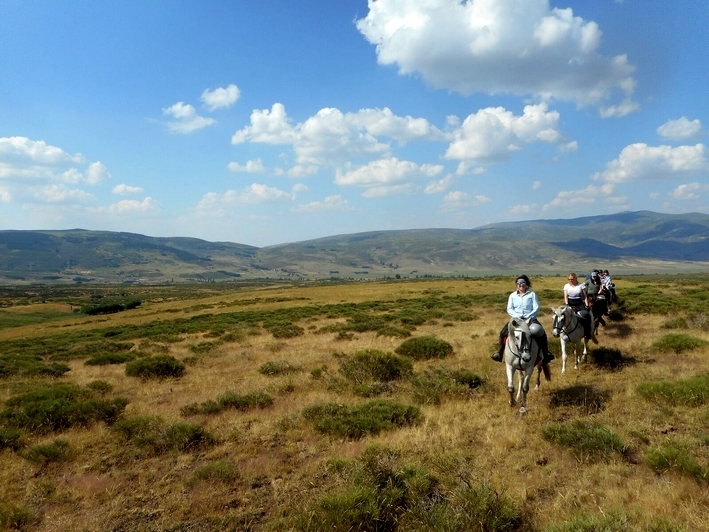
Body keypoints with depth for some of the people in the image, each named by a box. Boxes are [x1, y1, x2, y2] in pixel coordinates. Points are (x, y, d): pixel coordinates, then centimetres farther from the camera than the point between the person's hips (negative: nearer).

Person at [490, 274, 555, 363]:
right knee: (503, 333, -18)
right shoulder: (512, 295, 8)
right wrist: (518, 316, -14)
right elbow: (509, 309, 3)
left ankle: (546, 354, -5)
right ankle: (499, 353, -6)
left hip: (530, 318, -1)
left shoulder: (532, 294, 4)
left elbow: (536, 308, -2)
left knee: (542, 333, -22)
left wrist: (529, 317, -16)